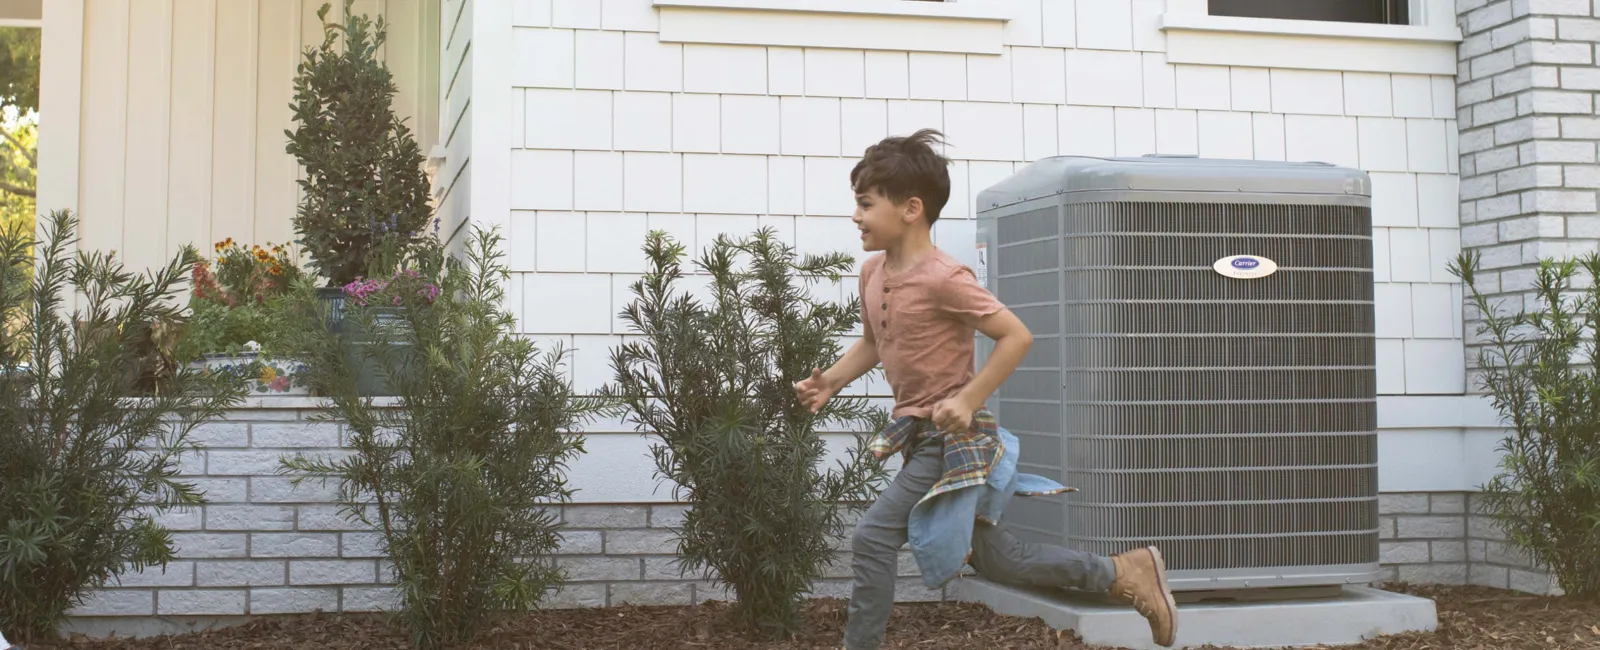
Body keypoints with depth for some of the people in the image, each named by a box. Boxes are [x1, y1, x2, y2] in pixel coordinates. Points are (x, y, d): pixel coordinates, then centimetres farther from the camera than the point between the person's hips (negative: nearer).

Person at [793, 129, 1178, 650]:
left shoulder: (942, 279, -22)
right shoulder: (872, 272, 4)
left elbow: (1016, 336, -21)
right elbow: (872, 343, 19)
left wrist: (968, 401, -24)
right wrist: (830, 382, 4)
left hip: (953, 439, -9)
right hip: (918, 434, 9)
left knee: (872, 538, -12)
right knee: (996, 558, 15)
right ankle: (1127, 573, 26)